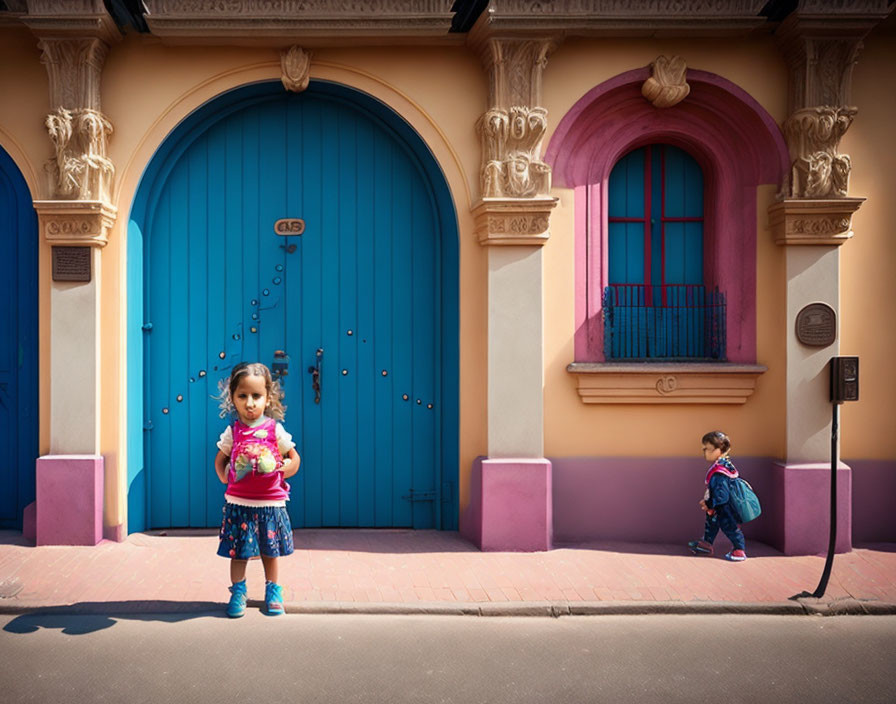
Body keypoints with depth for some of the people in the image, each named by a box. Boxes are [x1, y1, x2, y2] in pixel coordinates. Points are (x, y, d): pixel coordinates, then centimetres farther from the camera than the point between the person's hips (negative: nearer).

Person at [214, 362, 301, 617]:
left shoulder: (275, 429, -3)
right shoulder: (232, 432, 0)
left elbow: (294, 459, 5)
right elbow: (220, 460, 14)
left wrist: (280, 472, -8)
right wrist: (225, 477, 0)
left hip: (270, 502, 0)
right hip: (238, 502, 0)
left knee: (270, 551, 13)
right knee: (238, 551, 5)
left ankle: (273, 591, 28)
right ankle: (237, 592, 21)